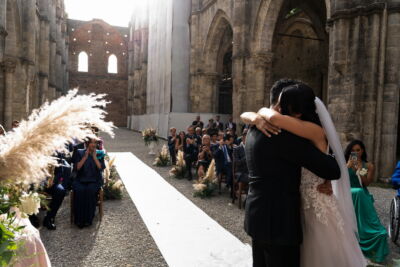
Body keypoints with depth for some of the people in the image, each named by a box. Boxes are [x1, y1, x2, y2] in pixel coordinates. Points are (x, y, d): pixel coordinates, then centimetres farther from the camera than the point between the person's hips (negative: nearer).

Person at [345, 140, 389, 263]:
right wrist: (348, 166, -13)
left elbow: (367, 183, -2)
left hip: (362, 196, 2)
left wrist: (358, 171, -15)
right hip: (348, 195, -2)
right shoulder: (345, 164, 8)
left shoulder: (369, 166, 10)